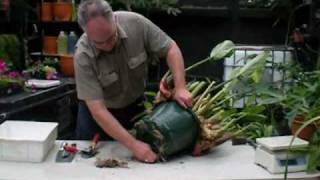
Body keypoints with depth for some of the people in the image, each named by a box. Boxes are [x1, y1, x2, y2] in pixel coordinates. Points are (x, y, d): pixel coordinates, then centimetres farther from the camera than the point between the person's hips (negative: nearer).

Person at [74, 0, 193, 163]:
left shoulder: (136, 23, -27)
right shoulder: (83, 57, -31)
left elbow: (170, 48, -14)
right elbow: (98, 110, -32)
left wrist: (180, 87, -27)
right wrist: (133, 145, -37)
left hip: (135, 105, 2)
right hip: (98, 112, -2)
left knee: (140, 161, 13)